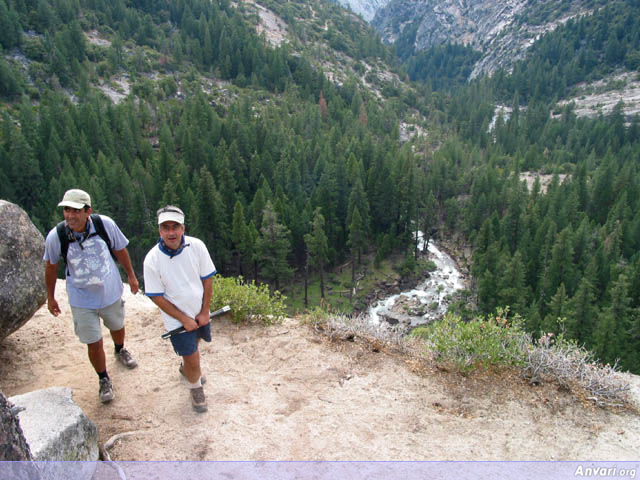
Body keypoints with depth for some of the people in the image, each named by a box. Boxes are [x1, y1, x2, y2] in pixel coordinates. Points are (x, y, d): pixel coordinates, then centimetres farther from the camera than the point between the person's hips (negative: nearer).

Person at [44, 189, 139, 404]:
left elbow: (120, 250, -3)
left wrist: (131, 276, 8)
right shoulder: (56, 236, -21)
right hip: (82, 300, -1)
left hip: (111, 292, 2)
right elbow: (50, 266, -3)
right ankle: (104, 380, 33)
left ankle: (120, 350, 62)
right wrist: (50, 297, 7)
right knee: (94, 344, 4)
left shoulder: (105, 224, -22)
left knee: (117, 327, 27)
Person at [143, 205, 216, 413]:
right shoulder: (152, 259, -21)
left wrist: (204, 312, -7)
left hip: (200, 312, 4)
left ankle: (186, 368, 60)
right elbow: (157, 297, -14)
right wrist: (184, 319, -14)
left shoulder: (196, 246, -15)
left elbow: (207, 279, -6)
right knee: (193, 360, -1)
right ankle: (195, 387, 32)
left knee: (194, 343, 27)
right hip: (176, 318, -3)